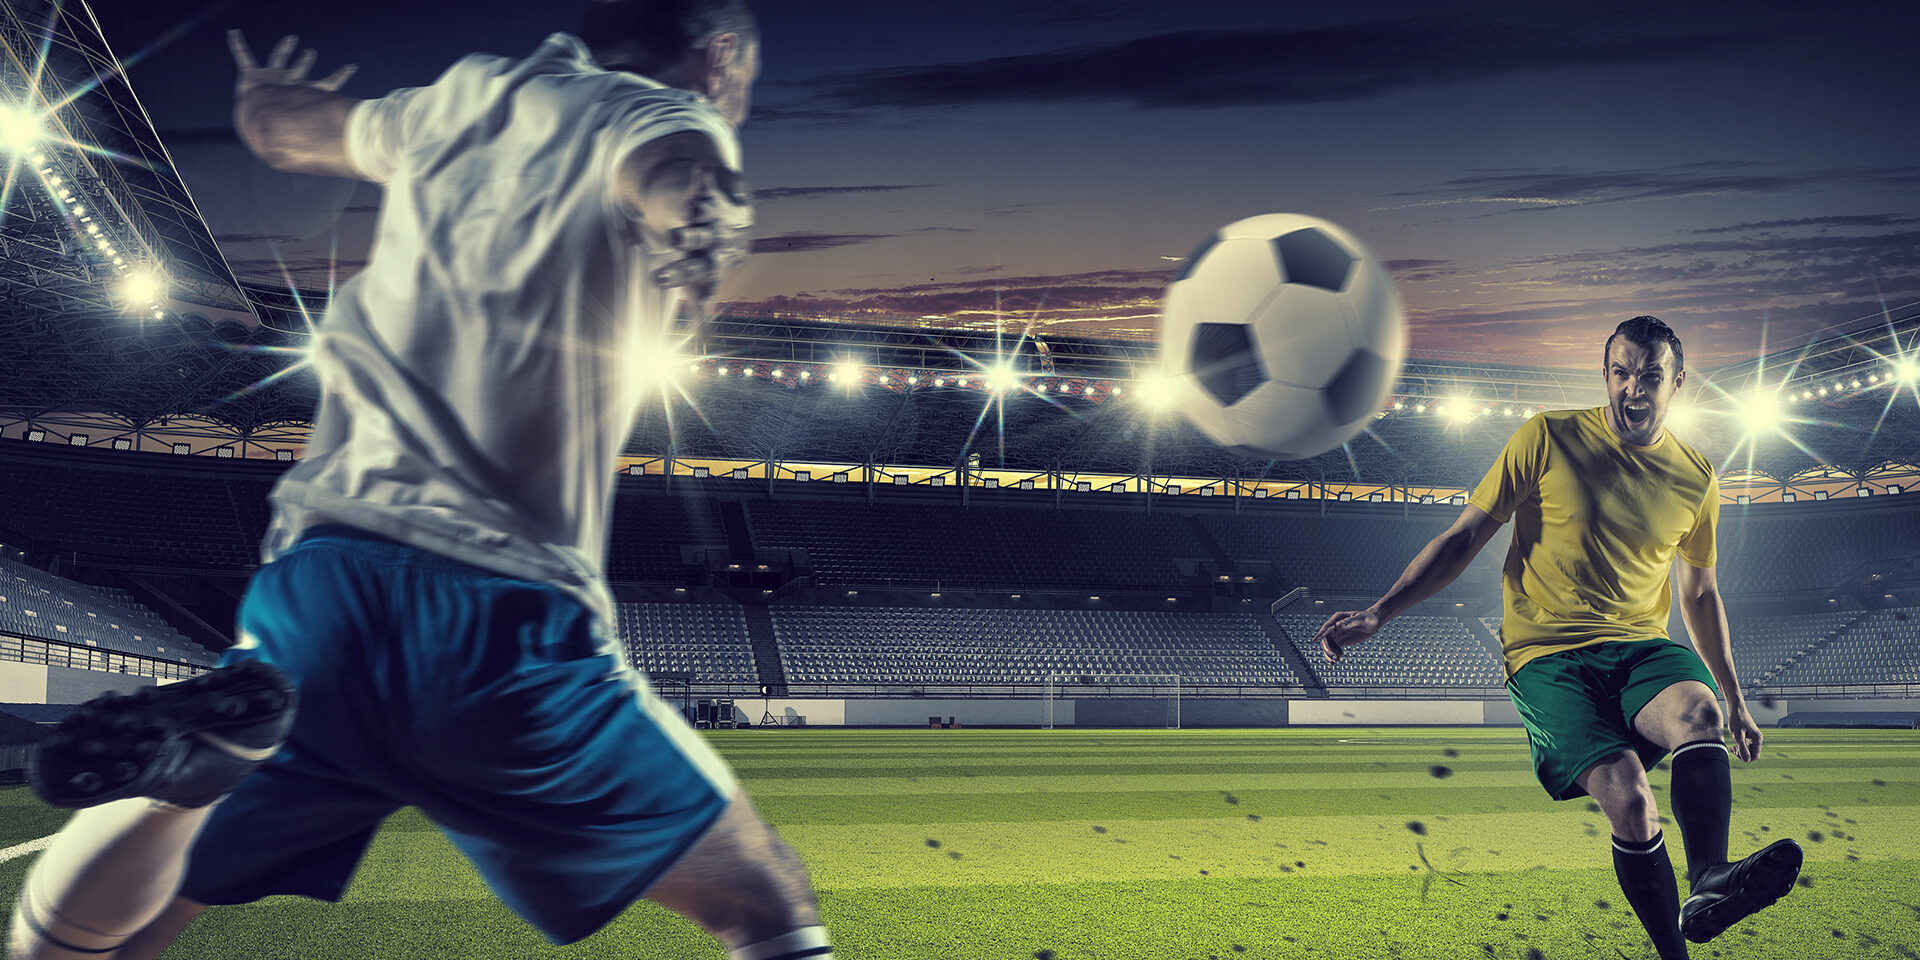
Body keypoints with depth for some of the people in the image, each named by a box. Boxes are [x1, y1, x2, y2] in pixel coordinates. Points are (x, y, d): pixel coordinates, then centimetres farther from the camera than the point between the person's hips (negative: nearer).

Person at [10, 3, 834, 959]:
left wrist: (264, 96, 64)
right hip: (505, 619, -4)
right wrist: (698, 213, -42)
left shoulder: (465, 96, 22)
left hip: (315, 584, 5)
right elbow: (667, 169, -19)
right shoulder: (661, 116, 7)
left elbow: (283, 127, 41)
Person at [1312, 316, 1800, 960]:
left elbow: (1700, 594, 25)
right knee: (1626, 796, -27)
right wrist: (1378, 614, -5)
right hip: (1547, 655, -3)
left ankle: (1709, 882, -50)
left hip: (1642, 646, 3)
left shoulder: (1695, 478, 11)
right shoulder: (1549, 439, 0)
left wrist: (1735, 700, 27)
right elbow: (1465, 537, 3)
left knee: (1699, 713, -34)